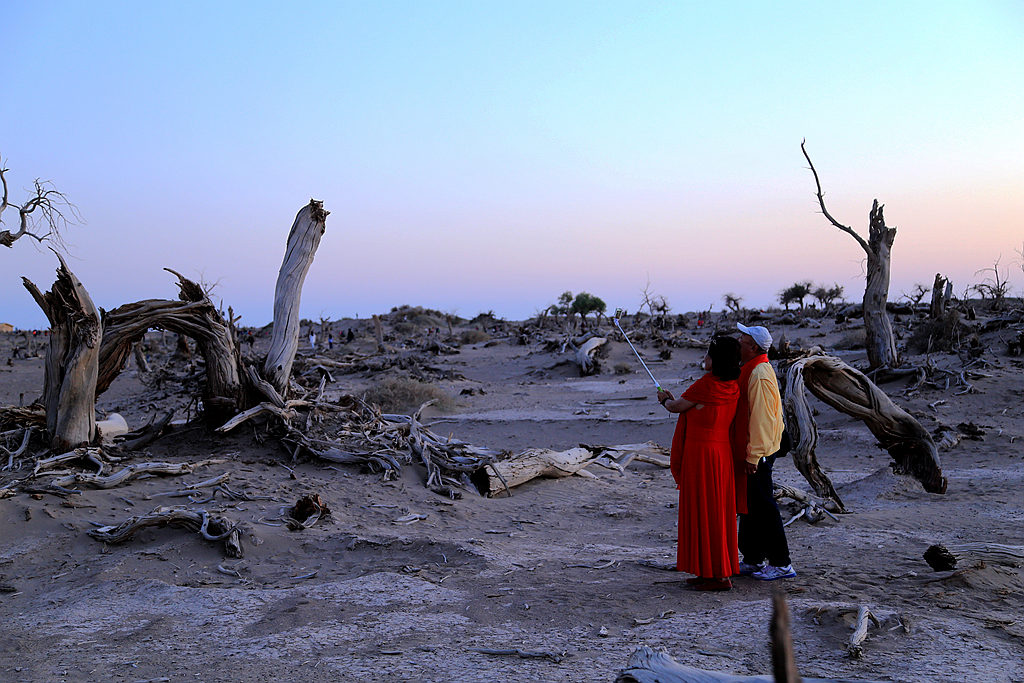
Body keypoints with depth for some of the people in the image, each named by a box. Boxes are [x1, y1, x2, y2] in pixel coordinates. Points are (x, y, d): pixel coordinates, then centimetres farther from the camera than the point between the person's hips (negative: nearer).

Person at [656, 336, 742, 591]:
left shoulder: (706, 384, -18)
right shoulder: (732, 387, 7)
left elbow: (676, 407, -4)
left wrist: (665, 399, 17)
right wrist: (673, 400, 26)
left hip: (700, 453, -9)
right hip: (721, 452, 9)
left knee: (704, 511, -2)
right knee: (718, 510, 14)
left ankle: (717, 575, 1)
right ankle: (717, 570, 21)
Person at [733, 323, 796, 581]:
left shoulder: (759, 375, -19)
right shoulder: (751, 370, 13)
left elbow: (761, 419, -23)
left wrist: (754, 456, -22)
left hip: (758, 453, -10)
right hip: (749, 451, 10)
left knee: (762, 506, -4)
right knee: (749, 504, 15)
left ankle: (781, 563, 3)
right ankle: (753, 560, 24)